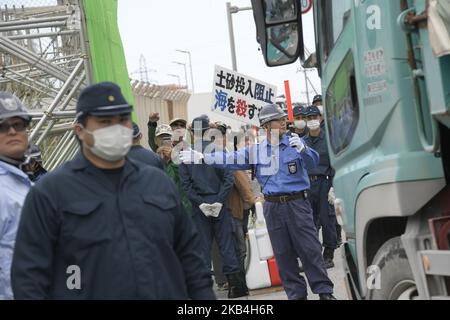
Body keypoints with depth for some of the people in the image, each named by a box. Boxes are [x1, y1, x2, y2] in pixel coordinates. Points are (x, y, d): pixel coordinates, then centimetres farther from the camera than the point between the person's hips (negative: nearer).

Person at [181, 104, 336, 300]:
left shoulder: (295, 143, -1)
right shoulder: (257, 150, 8)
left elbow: (313, 162, -14)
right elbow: (232, 159, 7)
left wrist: (302, 149, -35)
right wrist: (202, 158, 2)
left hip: (297, 203, -3)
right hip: (272, 206, 3)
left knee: (311, 249, -2)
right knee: (283, 254, 8)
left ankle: (324, 291, 7)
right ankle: (296, 294, 19)